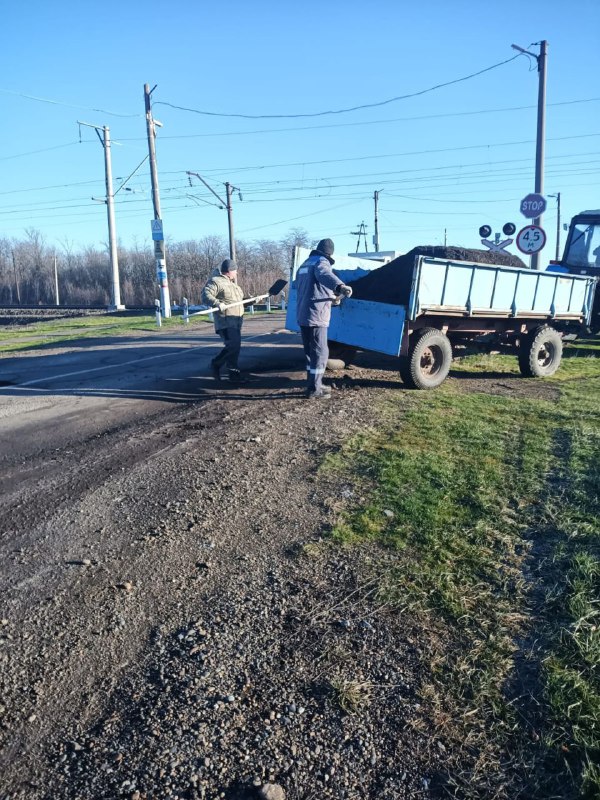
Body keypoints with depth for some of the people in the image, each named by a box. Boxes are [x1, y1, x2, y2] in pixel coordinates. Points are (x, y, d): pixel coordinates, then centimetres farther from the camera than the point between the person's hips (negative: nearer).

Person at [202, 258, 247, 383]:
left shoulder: (233, 283, 21)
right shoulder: (216, 281, -7)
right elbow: (206, 295, -20)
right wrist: (217, 303, -35)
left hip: (236, 321, 9)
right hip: (225, 322, -9)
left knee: (235, 346, 8)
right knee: (233, 345, -19)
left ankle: (233, 373, 15)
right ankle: (216, 364, 0)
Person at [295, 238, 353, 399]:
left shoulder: (305, 264, 22)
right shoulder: (321, 262, -6)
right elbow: (325, 275, -32)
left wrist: (330, 297, 46)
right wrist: (340, 286, -51)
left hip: (303, 315, 9)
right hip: (315, 316, -9)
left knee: (311, 352, 17)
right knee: (320, 353, -4)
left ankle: (314, 385, 24)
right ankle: (314, 390, -3)